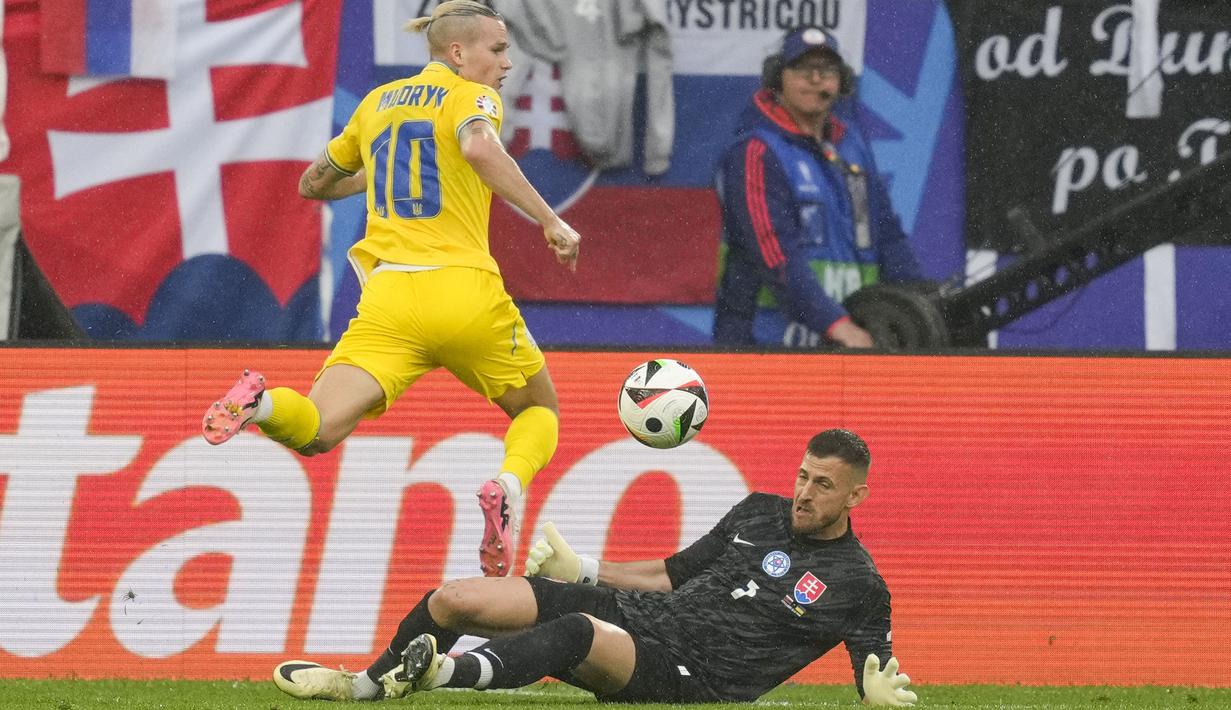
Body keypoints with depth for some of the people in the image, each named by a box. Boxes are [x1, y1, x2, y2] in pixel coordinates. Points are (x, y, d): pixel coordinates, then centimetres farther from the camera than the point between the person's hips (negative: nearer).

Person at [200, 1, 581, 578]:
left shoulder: (378, 102, 21)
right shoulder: (471, 96, 3)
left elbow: (313, 184, 31)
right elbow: (480, 146, -21)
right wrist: (550, 221, -19)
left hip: (388, 297, 3)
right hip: (465, 292, -3)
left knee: (315, 432, -6)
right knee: (539, 411, 19)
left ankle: (258, 402, -40)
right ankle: (508, 485, -14)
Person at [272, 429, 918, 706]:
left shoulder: (858, 585, 0)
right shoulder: (760, 513, 17)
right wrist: (582, 570, 17)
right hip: (634, 612, 7)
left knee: (582, 632, -42)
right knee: (452, 600, -3)